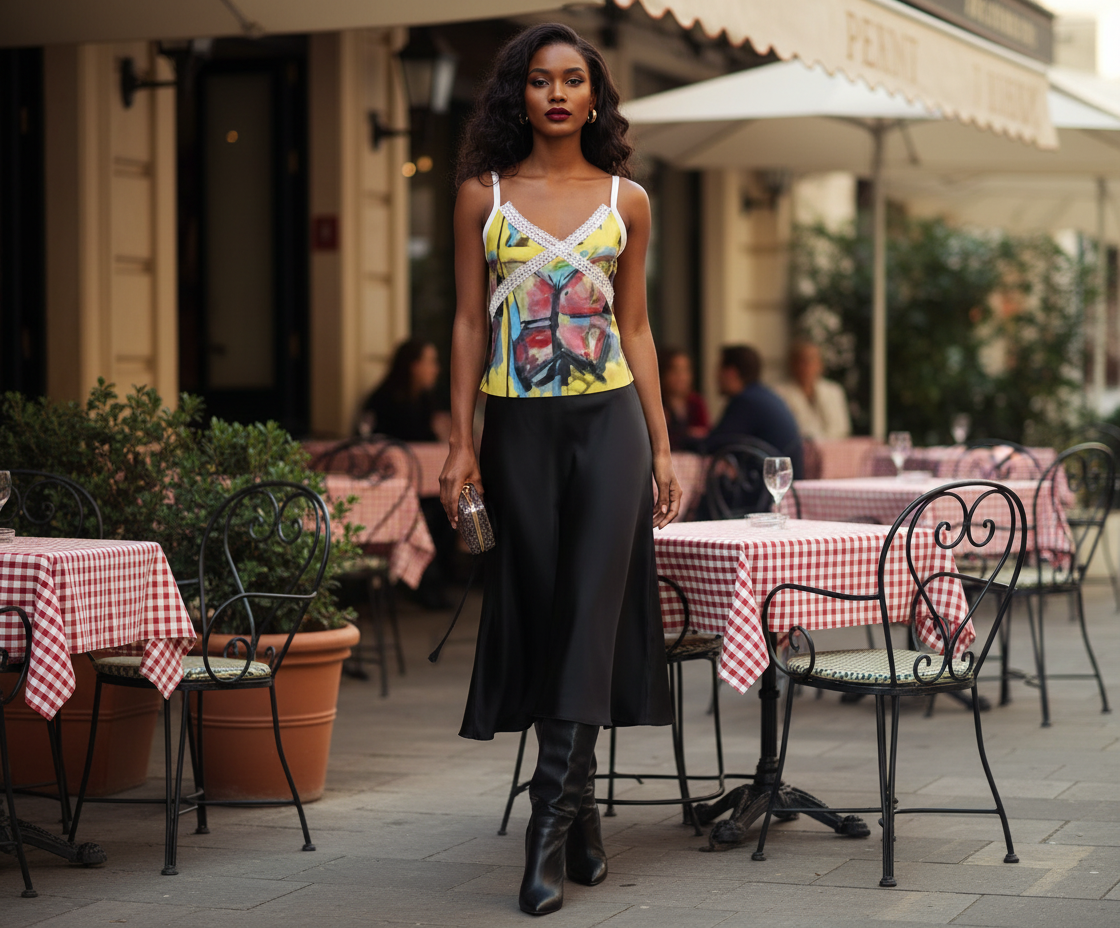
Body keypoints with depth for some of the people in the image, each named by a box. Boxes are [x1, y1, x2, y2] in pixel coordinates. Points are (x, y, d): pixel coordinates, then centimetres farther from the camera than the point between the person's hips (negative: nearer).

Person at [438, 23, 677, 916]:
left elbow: (636, 328, 10)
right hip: (520, 424, 1)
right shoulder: (482, 195, 6)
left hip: (609, 420, -1)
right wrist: (461, 441, -2)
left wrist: (662, 446, 5)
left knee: (593, 610, -9)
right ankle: (583, 817, 16)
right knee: (538, 608, 5)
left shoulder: (626, 200, 7)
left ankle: (552, 824, -10)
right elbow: (469, 322, 6)